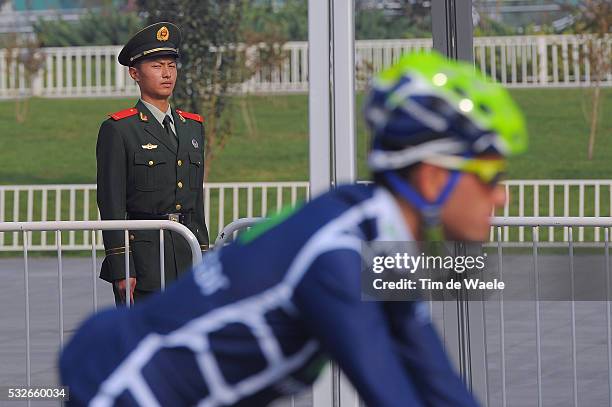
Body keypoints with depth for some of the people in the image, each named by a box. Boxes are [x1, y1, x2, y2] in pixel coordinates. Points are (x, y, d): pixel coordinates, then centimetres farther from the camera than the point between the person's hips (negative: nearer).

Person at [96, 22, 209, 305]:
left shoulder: (192, 127, 16)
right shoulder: (118, 130, -4)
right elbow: (111, 205, -8)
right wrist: (121, 270, -14)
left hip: (186, 258, 6)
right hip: (142, 258, -6)